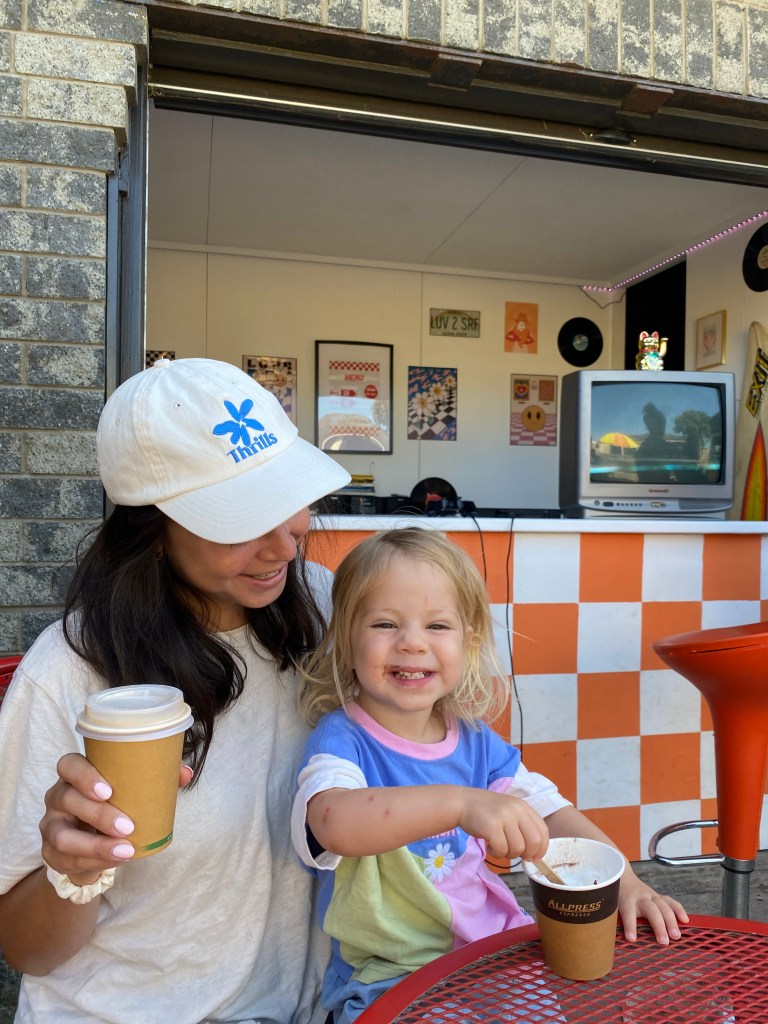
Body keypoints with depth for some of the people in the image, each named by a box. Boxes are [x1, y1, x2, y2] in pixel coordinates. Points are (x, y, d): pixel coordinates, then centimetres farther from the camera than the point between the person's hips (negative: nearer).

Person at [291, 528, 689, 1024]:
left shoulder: (475, 740, -1)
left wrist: (626, 880, -12)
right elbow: (334, 822, -39)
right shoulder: (342, 740, -18)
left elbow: (550, 811, 4)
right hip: (389, 980, -4)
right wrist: (462, 803, -51)